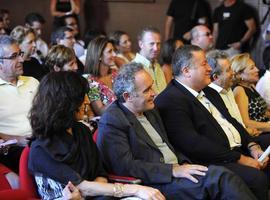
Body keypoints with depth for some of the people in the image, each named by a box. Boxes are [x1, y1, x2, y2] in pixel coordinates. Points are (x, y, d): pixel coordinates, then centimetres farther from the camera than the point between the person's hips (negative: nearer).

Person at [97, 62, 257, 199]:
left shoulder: (149, 109, 17)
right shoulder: (112, 121, -10)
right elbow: (125, 166, -17)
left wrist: (183, 163, 4)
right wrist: (173, 170, -20)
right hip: (152, 184, -8)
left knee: (222, 175, -18)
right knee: (217, 178, -27)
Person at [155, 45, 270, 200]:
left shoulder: (209, 93, 20)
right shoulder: (170, 100, -12)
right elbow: (192, 144, -20)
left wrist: (252, 146, 3)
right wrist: (239, 159, -17)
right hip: (212, 162, -9)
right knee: (257, 178, -28)